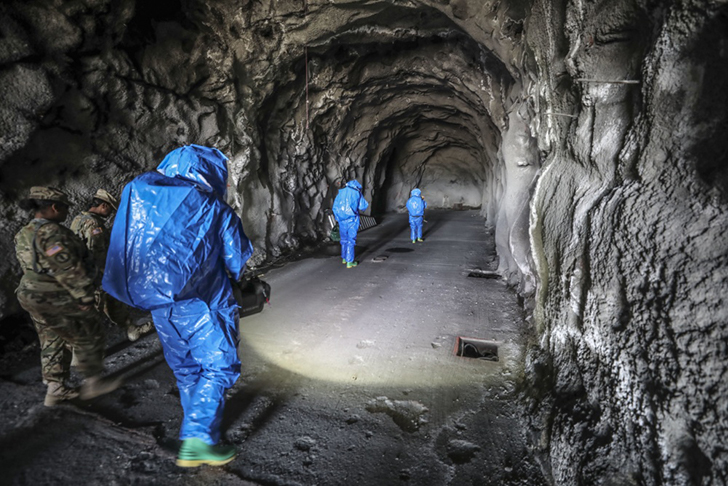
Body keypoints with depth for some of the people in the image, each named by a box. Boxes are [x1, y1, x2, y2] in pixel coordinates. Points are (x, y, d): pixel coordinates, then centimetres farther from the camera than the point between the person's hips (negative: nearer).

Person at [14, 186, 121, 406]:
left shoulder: (24, 234, 9)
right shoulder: (51, 234, -23)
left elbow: (34, 266, 14)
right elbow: (68, 270, -23)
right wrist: (85, 296, -17)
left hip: (32, 296, 10)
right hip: (58, 301, -10)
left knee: (53, 342, 19)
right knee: (89, 338, 6)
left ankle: (55, 389, 27)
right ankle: (93, 382, 17)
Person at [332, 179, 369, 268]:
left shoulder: (341, 192, 8)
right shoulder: (357, 193, -2)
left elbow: (335, 207, 9)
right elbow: (363, 207, 1)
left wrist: (337, 217, 21)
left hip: (342, 220, 4)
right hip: (352, 219, -4)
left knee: (344, 239, 19)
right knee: (351, 240, 1)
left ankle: (344, 258, 32)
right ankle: (349, 262, 0)